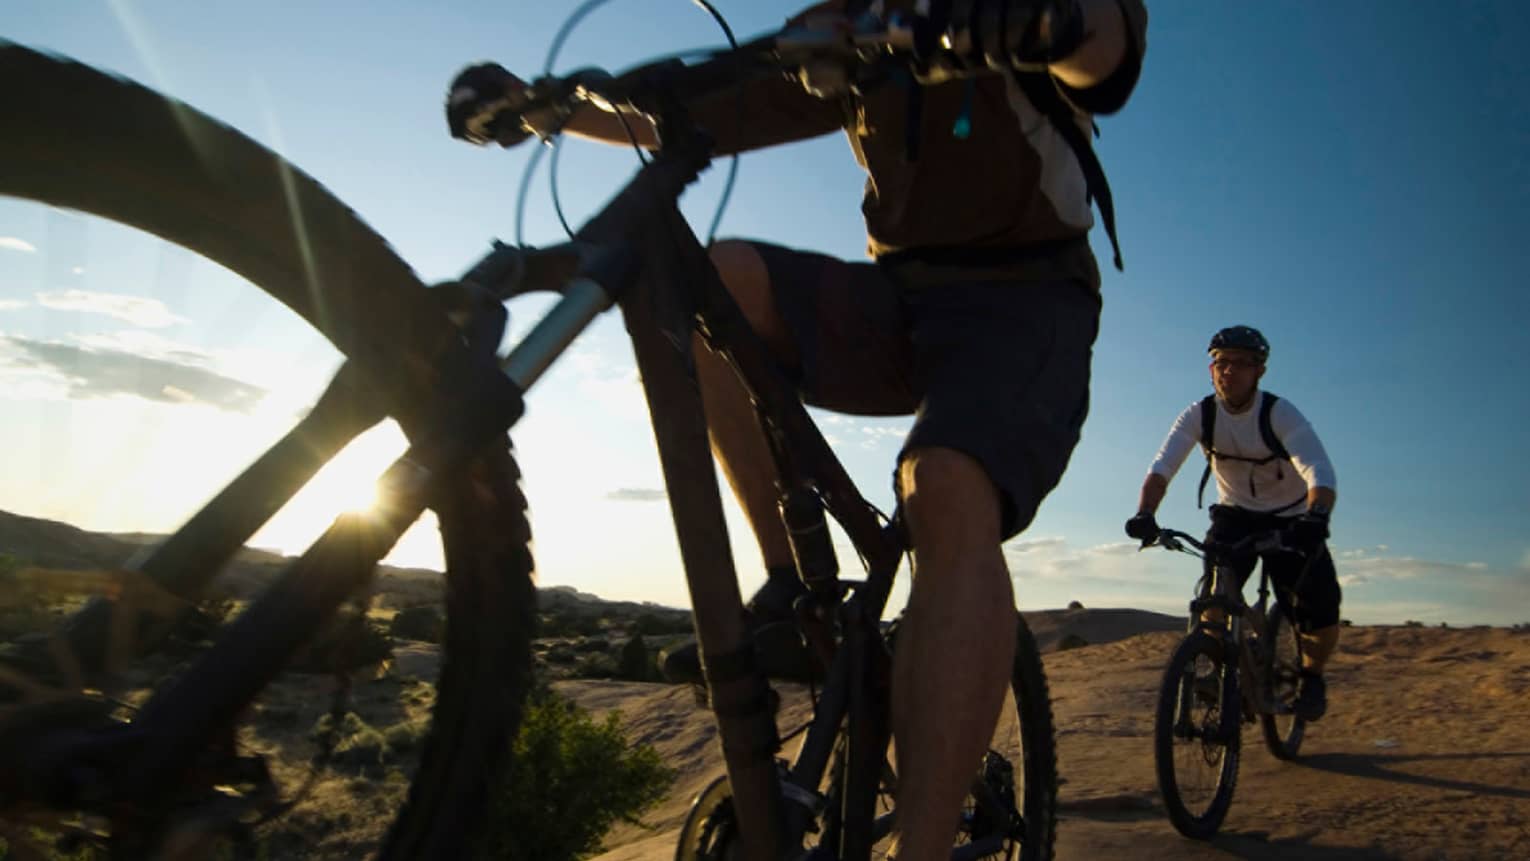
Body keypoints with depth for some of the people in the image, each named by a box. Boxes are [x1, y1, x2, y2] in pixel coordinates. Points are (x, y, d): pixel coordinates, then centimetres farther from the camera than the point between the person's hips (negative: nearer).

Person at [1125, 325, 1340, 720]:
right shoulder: (1199, 414, -16)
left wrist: (1316, 516, -59)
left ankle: (1311, 674, 15)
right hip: (1235, 515, 2)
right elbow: (1162, 465, -28)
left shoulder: (1280, 413, -23)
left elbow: (1319, 470, -38)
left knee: (1322, 613, -15)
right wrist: (1145, 513, -47)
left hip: (1290, 521, -2)